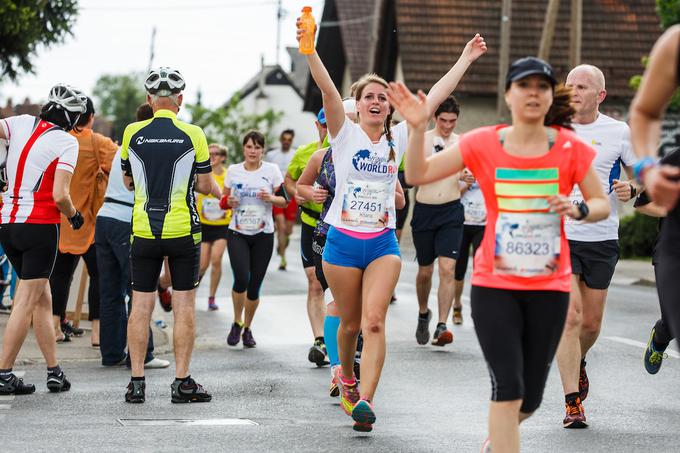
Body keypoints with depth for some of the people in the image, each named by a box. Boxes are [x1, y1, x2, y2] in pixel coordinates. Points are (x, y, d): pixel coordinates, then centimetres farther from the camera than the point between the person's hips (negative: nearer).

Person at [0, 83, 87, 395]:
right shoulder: (67, 142, -8)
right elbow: (59, 196, -15)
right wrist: (74, 216, 5)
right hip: (40, 225, -6)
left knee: (42, 298, 15)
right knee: (26, 301, -2)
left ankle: (54, 371, 19)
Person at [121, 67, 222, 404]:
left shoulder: (132, 133, -1)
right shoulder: (193, 135, -7)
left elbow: (127, 181, 11)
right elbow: (204, 184, -1)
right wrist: (217, 190, 22)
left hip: (143, 231, 2)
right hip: (182, 230, -2)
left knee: (141, 306, 6)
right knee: (184, 306, 4)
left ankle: (137, 382, 5)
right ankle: (182, 382, 3)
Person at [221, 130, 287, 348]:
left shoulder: (271, 170, 0)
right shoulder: (233, 170, 4)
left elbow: (284, 200, 3)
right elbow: (223, 200, 11)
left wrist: (270, 198, -17)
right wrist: (228, 201, -11)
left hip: (263, 234, 0)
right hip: (237, 234, 0)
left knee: (255, 285, 0)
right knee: (241, 278, -18)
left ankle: (247, 328, 20)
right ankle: (237, 323, 5)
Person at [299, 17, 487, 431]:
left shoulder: (398, 138, 6)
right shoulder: (345, 133, -2)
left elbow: (435, 97, 8)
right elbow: (328, 89, -17)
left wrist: (466, 58, 9)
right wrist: (309, 50, -31)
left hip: (383, 243, 1)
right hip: (343, 241, -1)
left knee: (374, 321, -14)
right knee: (351, 323, 9)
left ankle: (364, 401, -21)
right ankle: (346, 377, 38)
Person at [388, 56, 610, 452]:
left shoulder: (571, 148, -3)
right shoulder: (482, 144, -3)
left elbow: (602, 205, 3)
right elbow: (419, 175, -1)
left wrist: (577, 209, -18)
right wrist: (418, 129, -16)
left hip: (550, 287, 2)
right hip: (494, 285, -1)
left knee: (530, 397, 10)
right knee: (509, 388, -14)